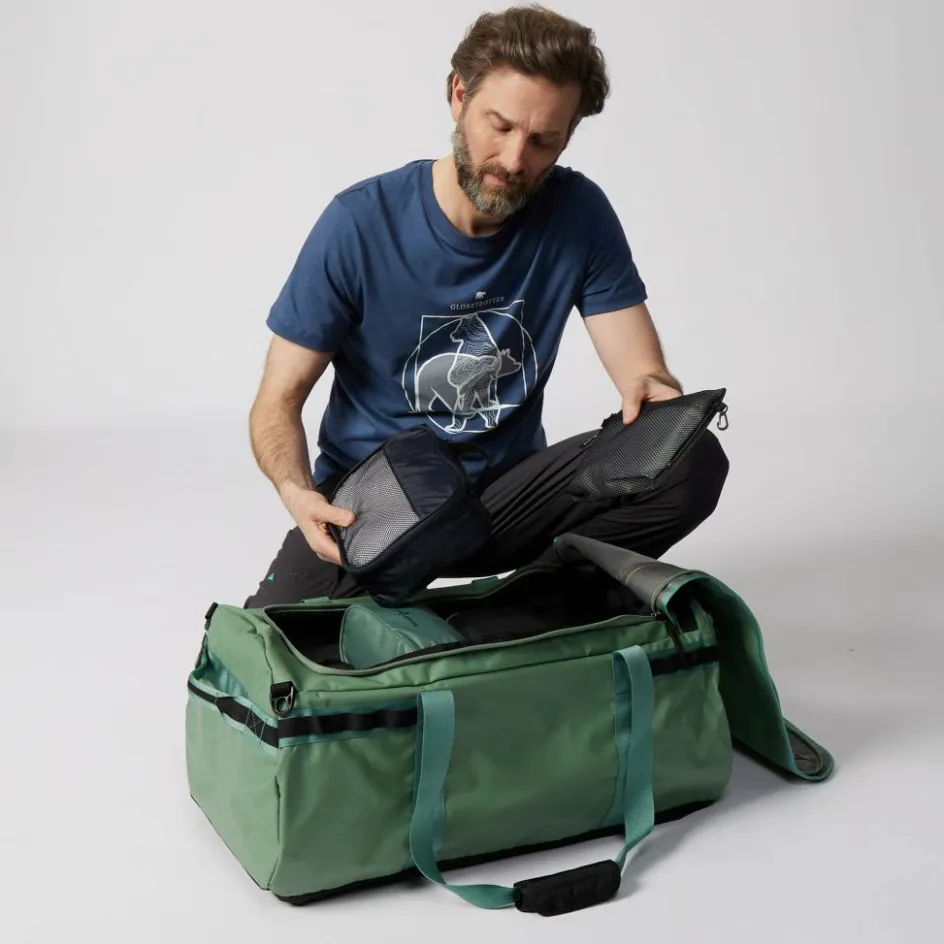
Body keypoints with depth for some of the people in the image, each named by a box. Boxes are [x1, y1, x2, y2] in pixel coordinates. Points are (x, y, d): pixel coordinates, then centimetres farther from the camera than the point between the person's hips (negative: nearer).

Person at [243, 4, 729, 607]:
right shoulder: (360, 223, -14)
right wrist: (296, 491, -30)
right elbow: (279, 400, -9)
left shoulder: (579, 215, -7)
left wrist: (652, 392, -33)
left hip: (508, 489, 3)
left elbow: (643, 371, -7)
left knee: (693, 463, -21)